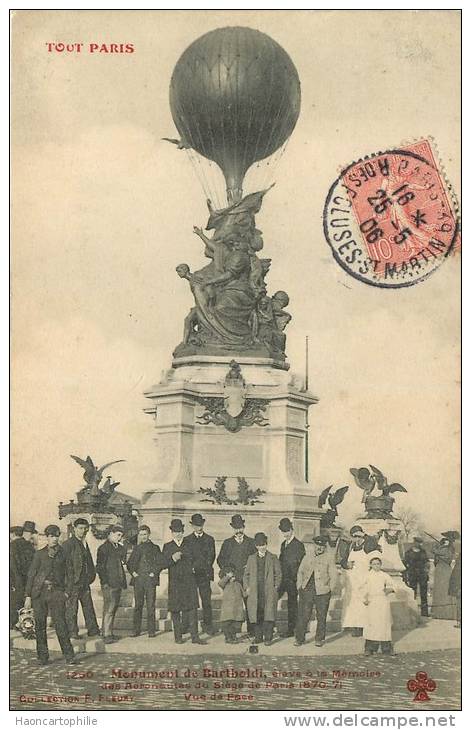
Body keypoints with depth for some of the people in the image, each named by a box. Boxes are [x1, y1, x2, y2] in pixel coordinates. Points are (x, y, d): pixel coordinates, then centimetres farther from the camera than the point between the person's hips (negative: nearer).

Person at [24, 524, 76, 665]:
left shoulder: (63, 553, 7)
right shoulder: (40, 554, 5)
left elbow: (66, 573, 11)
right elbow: (31, 574, 6)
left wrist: (65, 590, 1)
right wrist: (28, 595, 1)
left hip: (56, 591, 0)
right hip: (40, 591, 1)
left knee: (60, 623, -8)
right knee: (40, 624, 3)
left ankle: (69, 656, -6)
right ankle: (42, 656, 13)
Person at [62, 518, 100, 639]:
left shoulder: (85, 543, 16)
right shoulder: (68, 544, -9)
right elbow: (65, 564, -13)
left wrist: (91, 576, 14)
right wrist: (68, 584, -17)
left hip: (85, 583, 7)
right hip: (73, 583, -7)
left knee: (89, 606, 11)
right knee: (71, 608, 0)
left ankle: (93, 630, 17)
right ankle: (72, 632, 8)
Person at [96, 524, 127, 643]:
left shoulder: (120, 548, 16)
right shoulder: (104, 548, -7)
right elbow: (99, 567, -9)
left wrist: (123, 582, 11)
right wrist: (105, 582, -13)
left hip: (118, 583, 8)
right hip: (109, 584, -8)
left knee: (114, 608, 11)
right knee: (109, 608, -8)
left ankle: (108, 632, 19)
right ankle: (107, 635, -6)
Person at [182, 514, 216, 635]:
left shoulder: (209, 539, 13)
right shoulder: (187, 540, 12)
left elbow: (211, 556, 7)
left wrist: (201, 567, -6)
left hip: (204, 574, 0)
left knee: (206, 601, -4)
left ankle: (207, 625, 1)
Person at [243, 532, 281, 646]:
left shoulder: (273, 558, 9)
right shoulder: (251, 558, 16)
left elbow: (278, 574, 8)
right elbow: (246, 574, 15)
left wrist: (276, 587, -2)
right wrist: (247, 587, 4)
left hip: (269, 591, -2)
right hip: (254, 592, 2)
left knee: (269, 614, -8)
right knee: (256, 614, 0)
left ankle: (268, 638, -2)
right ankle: (258, 637, 10)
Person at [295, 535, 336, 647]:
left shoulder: (328, 558, 4)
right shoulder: (307, 556, 10)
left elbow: (333, 576, 5)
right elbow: (300, 572, 15)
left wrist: (329, 589, -1)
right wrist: (299, 586, 7)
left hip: (322, 592, -1)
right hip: (307, 591, 1)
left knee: (321, 617, 5)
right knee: (303, 616, -1)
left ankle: (319, 639, 18)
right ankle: (299, 639, 8)